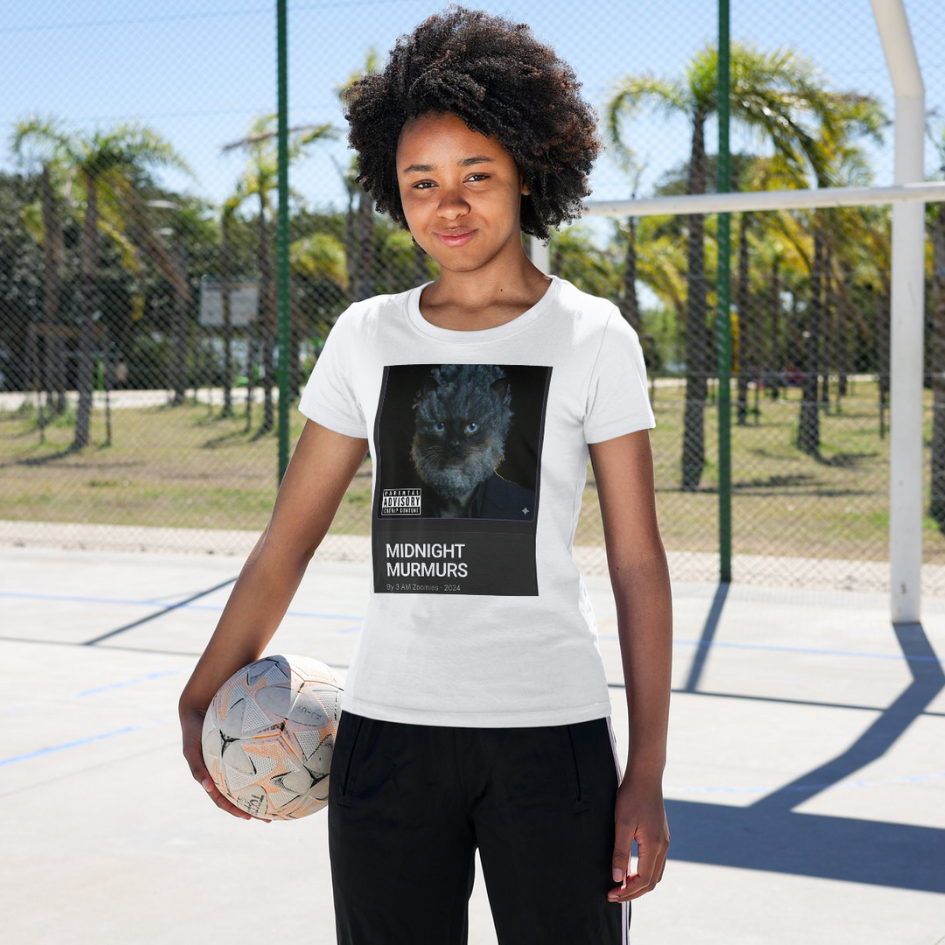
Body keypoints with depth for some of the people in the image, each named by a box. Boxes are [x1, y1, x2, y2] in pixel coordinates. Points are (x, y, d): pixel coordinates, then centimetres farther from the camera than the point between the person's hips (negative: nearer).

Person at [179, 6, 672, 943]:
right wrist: (203, 701, 6)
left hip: (550, 734, -2)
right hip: (386, 729, 2)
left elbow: (638, 566, -1)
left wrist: (646, 777, -5)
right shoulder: (366, 337, 7)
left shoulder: (592, 338, 0)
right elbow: (287, 540, 11)